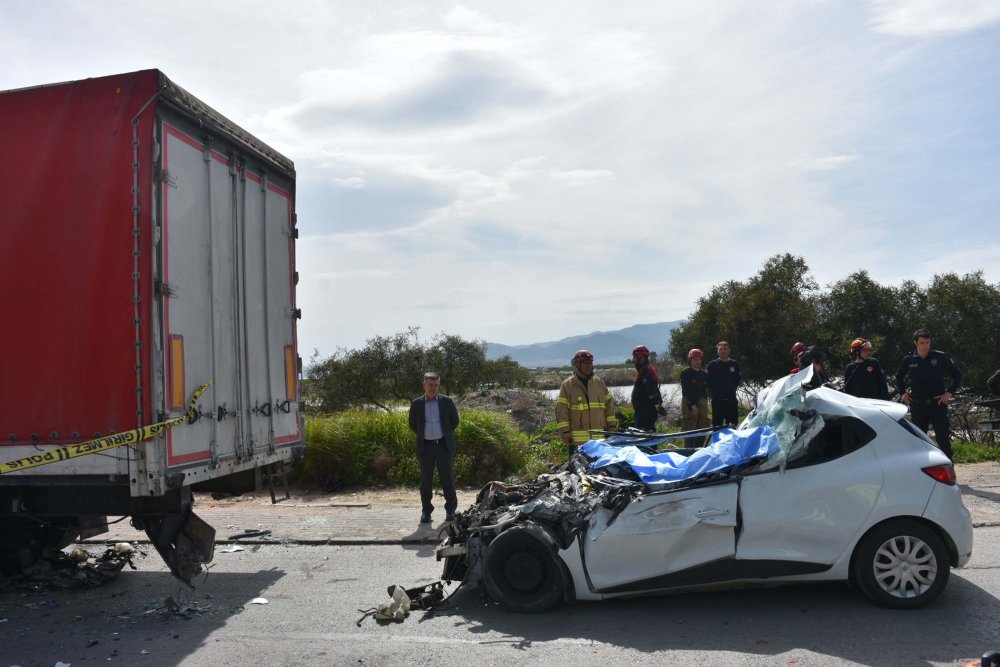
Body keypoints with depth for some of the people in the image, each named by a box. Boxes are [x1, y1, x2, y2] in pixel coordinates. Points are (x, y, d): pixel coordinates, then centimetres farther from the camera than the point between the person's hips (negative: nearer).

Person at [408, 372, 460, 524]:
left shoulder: (447, 402, 1)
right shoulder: (416, 404, 3)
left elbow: (454, 421, 9)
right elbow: (413, 425, 12)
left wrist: (446, 435, 9)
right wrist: (424, 435, 8)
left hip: (444, 446, -1)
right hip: (426, 447, 1)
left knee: (448, 479, 2)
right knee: (426, 480, 4)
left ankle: (450, 510, 12)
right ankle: (426, 511, 12)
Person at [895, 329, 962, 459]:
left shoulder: (940, 357, -3)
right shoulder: (908, 360, 3)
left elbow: (957, 375, 6)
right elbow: (899, 378, 21)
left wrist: (950, 392, -4)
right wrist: (902, 393, 9)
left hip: (938, 404, -2)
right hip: (917, 406, 2)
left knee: (943, 439, -3)